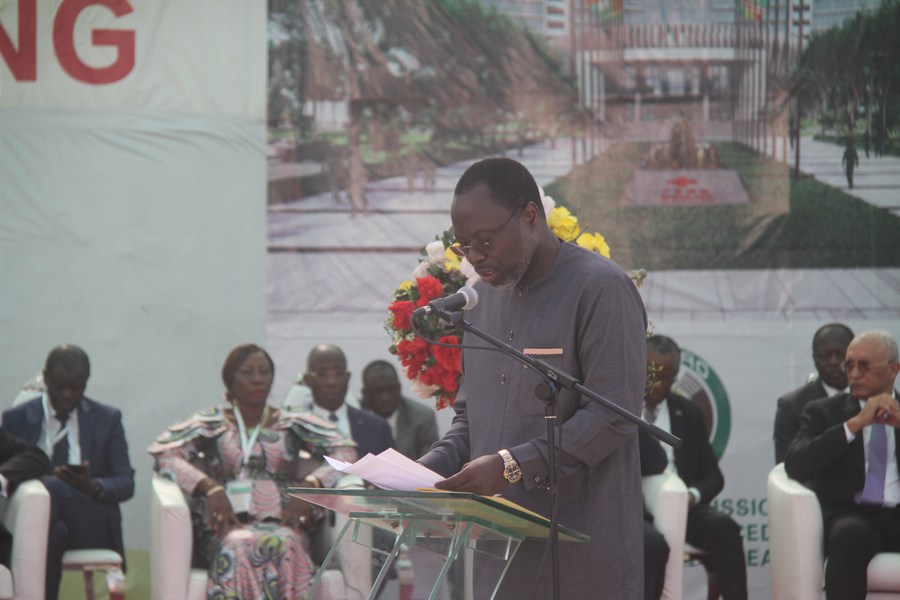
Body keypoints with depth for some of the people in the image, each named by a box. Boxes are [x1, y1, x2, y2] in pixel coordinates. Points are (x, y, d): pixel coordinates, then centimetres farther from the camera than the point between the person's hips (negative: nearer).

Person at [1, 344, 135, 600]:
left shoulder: (107, 419, 13)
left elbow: (126, 483, 9)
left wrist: (93, 487, -16)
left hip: (92, 529, 0)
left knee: (53, 488, -34)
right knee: (53, 532, -38)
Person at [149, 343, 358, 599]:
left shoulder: (293, 424, 19)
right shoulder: (211, 423, 16)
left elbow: (345, 451, 10)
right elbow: (162, 452, 2)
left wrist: (309, 485, -9)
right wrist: (210, 488, -13)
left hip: (282, 523, 1)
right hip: (227, 526, -1)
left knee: (284, 544, -37)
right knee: (239, 546, -38)